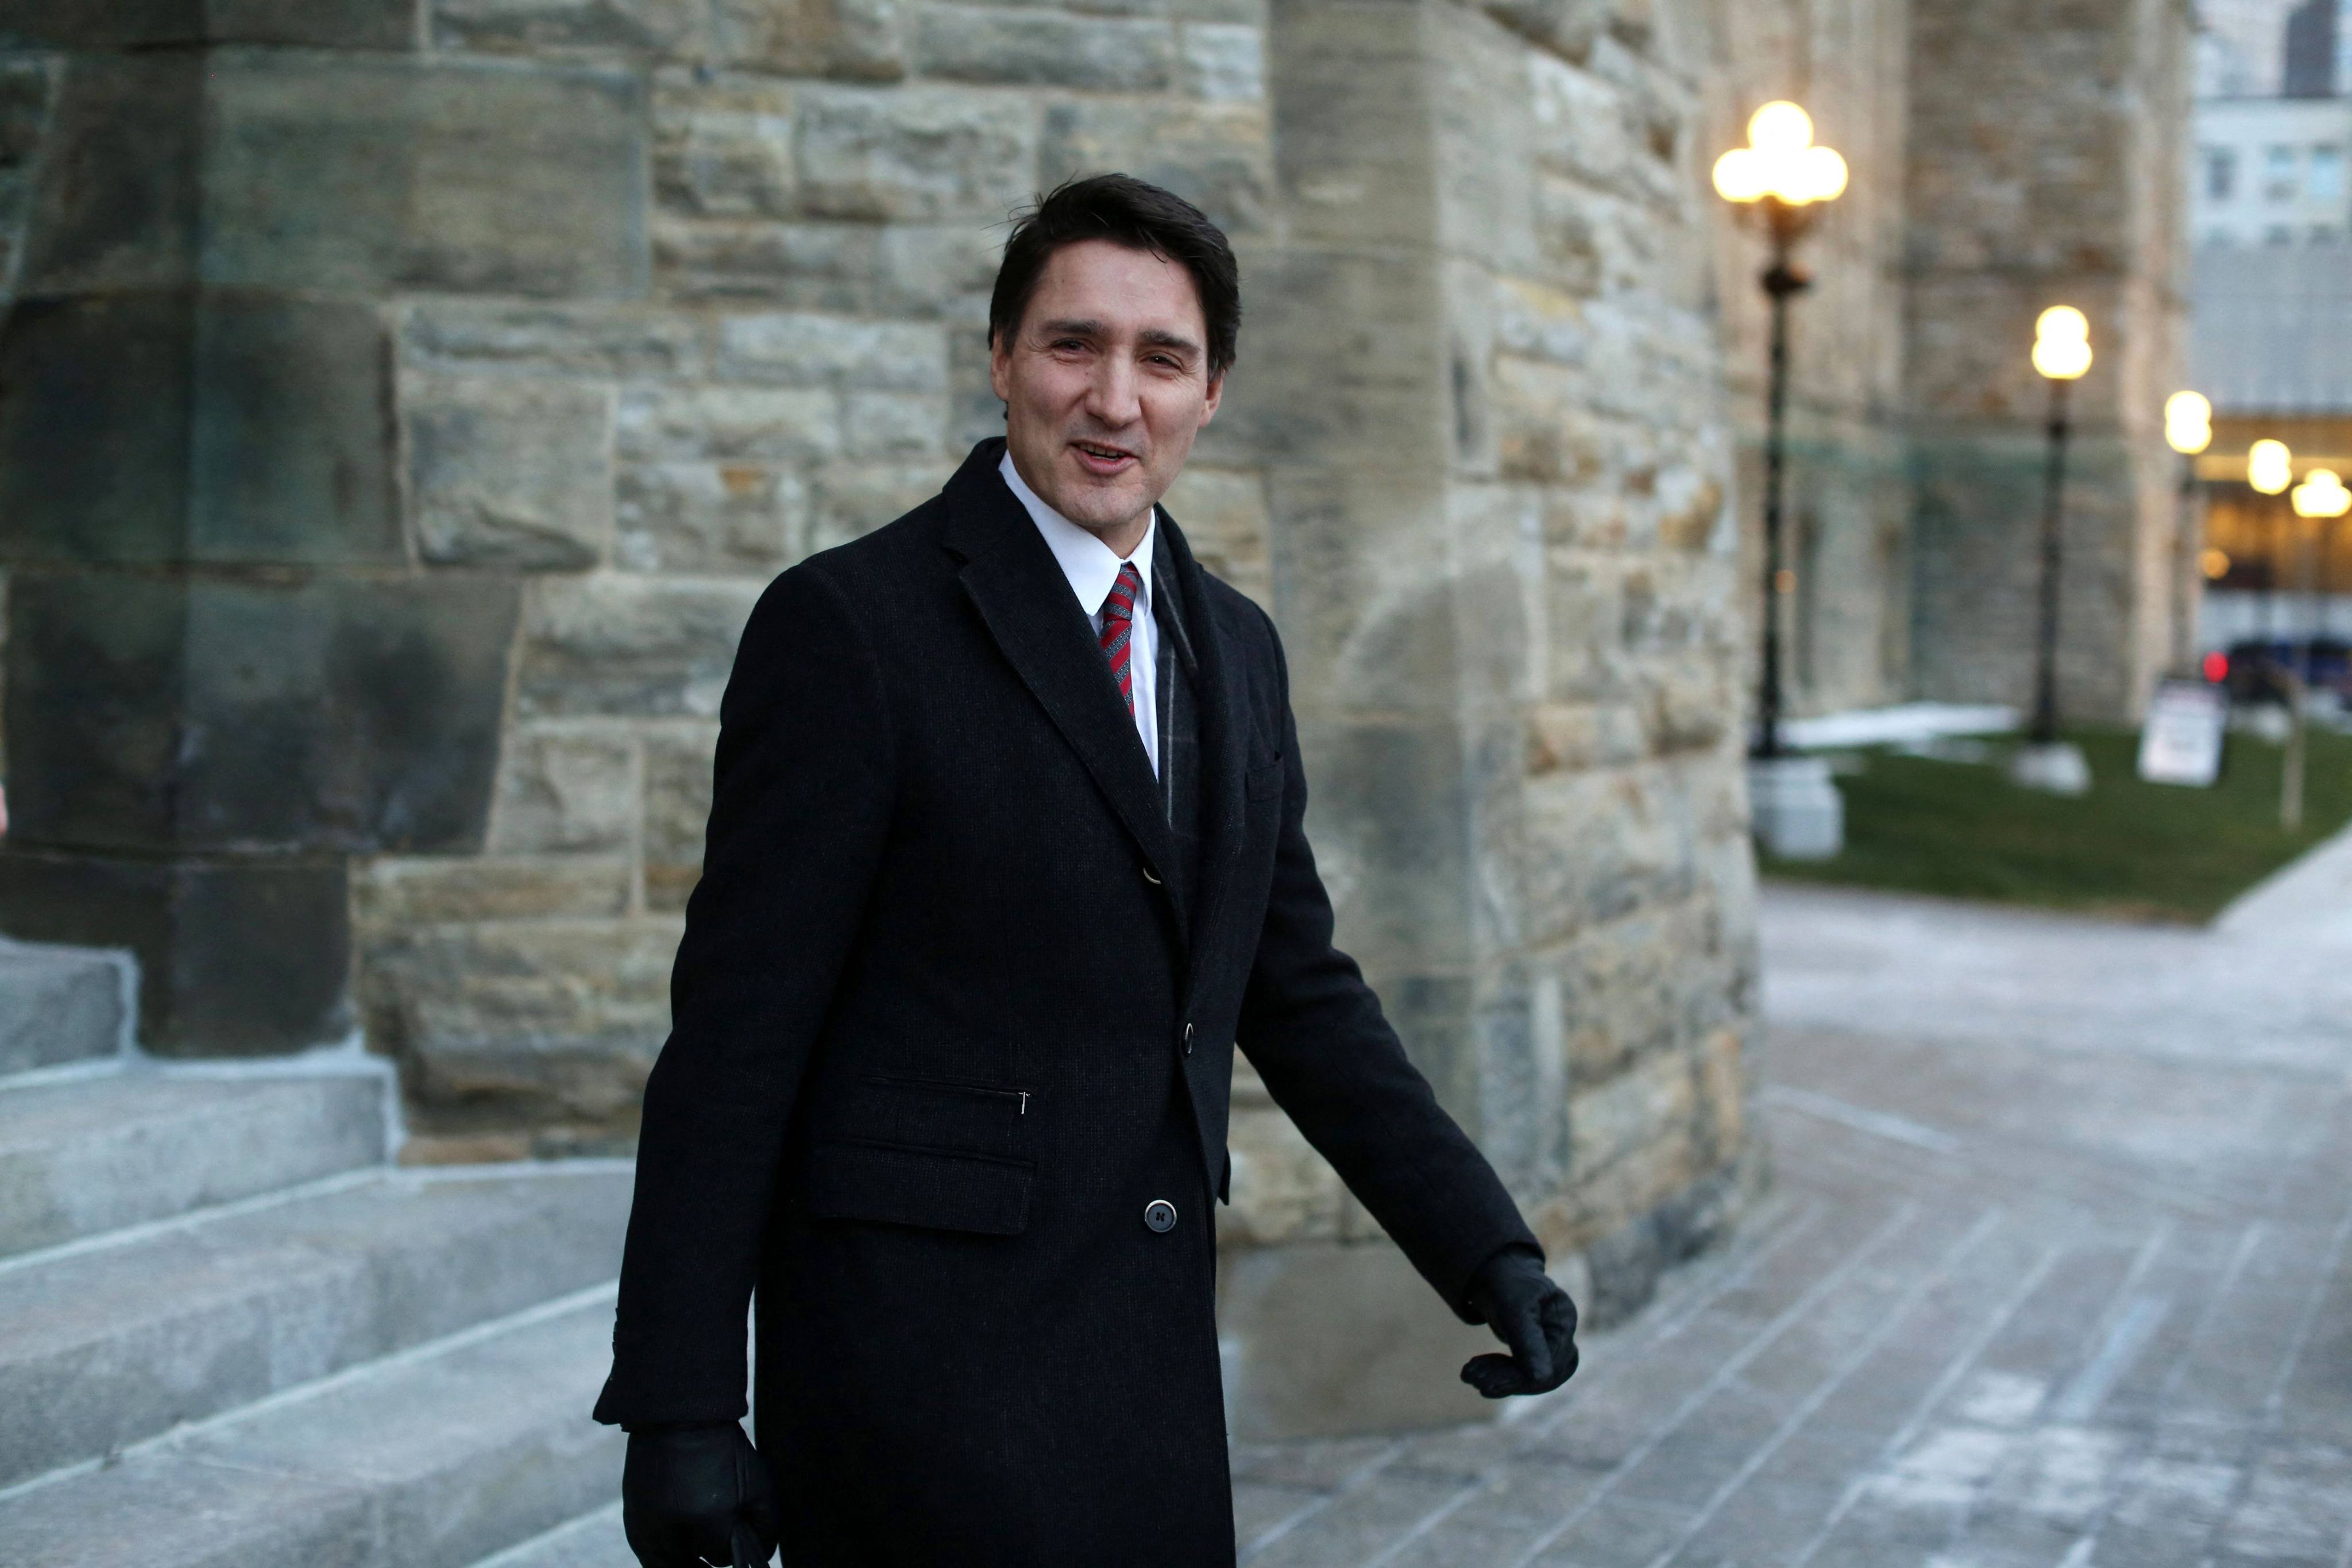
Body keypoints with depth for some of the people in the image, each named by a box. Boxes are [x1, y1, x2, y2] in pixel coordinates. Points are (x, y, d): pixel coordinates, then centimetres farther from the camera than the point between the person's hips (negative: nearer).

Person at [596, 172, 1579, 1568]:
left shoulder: (1237, 650, 11)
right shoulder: (851, 622, -9)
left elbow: (1299, 992, 16)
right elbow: (737, 1028, -11)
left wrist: (1492, 1253, 9)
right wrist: (681, 1407, -13)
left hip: (1155, 1347, 6)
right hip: (923, 1343, -6)